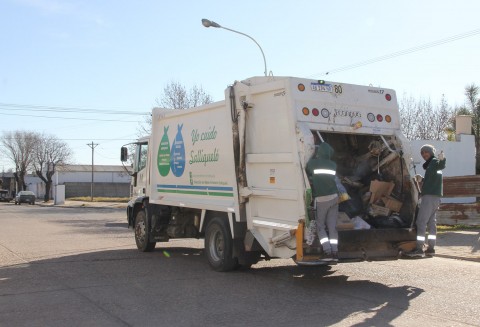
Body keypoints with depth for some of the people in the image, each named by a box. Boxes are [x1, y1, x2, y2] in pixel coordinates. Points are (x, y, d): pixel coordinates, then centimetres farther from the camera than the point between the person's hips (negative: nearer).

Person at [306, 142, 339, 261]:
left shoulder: (312, 163, -1)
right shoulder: (333, 165, 10)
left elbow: (307, 174, 13)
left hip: (321, 199, -3)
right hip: (334, 197, 4)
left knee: (320, 226, 7)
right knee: (332, 226, 7)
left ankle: (328, 251, -6)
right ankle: (335, 251, 1)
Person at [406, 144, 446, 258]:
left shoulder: (434, 161, -6)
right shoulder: (430, 165, 23)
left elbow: (441, 166, -30)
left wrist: (442, 159, -51)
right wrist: (422, 179, 18)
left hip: (430, 196, -10)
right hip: (435, 197, 10)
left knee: (421, 222, -10)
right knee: (431, 222, 10)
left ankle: (419, 249, -13)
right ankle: (431, 248, 12)